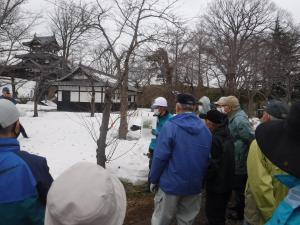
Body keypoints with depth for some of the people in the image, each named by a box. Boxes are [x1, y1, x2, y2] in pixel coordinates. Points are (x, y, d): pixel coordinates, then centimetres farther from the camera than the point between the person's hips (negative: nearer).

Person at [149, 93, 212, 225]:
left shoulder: (170, 126, -15)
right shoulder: (205, 129, 1)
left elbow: (160, 157, -17)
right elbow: (208, 159, 4)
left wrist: (154, 179, -4)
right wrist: (202, 180, 15)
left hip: (171, 184, -4)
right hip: (195, 185, 5)